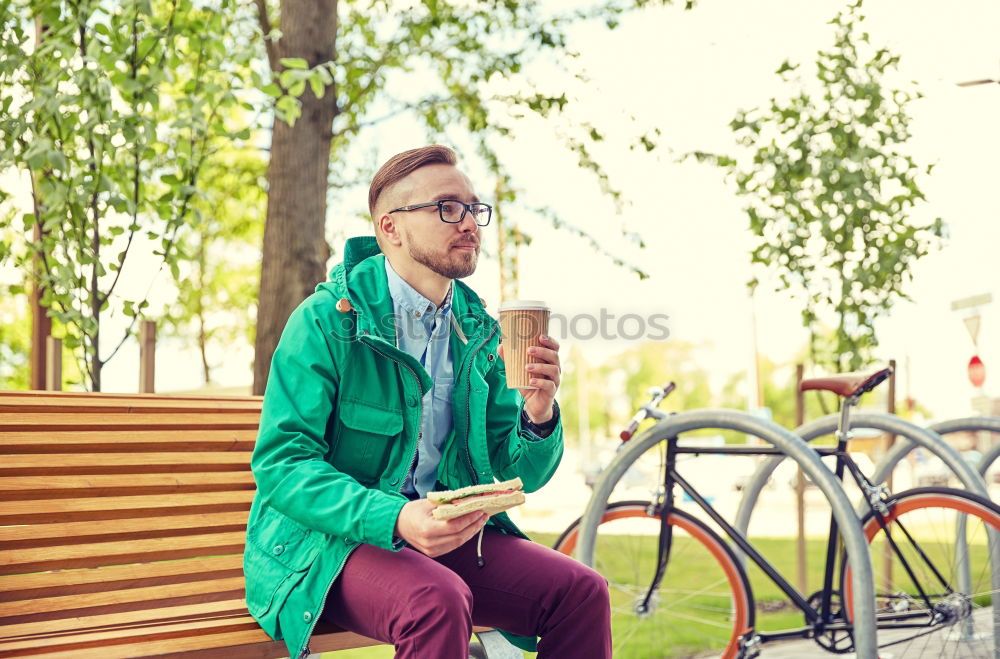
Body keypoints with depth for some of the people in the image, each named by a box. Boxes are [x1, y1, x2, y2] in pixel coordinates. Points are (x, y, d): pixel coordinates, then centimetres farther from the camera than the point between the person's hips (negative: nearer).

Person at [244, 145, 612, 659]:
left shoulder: (479, 333, 7)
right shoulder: (326, 319, -10)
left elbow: (519, 474, 9)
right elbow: (281, 462, -17)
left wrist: (537, 417, -14)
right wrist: (395, 518, -31)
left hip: (446, 535, 6)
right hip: (329, 542, -5)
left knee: (581, 591, -15)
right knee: (437, 601, -35)